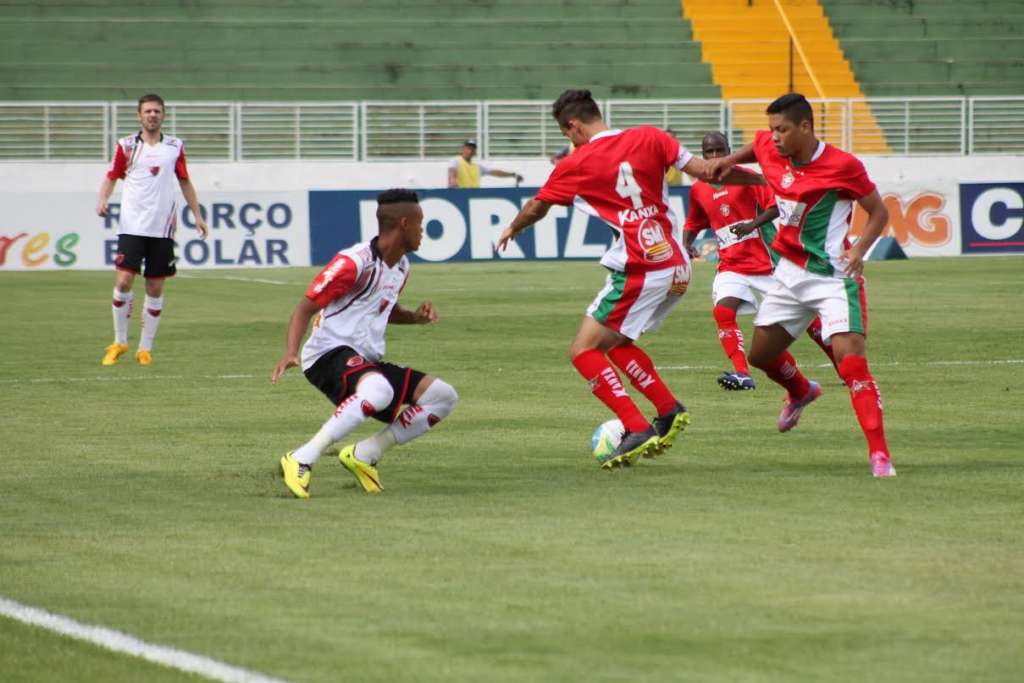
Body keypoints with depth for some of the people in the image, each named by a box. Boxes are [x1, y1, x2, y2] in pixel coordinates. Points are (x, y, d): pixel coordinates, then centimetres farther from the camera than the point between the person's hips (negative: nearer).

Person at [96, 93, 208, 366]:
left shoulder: (175, 147, 8)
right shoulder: (126, 146, 4)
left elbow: (185, 182, 17)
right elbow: (111, 177, 9)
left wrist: (197, 215, 14)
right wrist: (103, 199, -10)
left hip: (162, 228, 2)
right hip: (132, 225, -2)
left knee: (155, 289, 2)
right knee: (124, 281, -13)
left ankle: (145, 348, 11)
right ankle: (119, 342, 3)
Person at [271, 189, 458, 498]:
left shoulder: (401, 266, 13)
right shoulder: (355, 262, -14)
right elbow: (306, 307, -13)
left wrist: (415, 317, 10)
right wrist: (290, 353, -29)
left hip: (368, 361, 9)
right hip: (331, 353, -9)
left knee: (444, 396, -1)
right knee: (379, 390, -41)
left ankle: (364, 455, 0)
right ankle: (302, 460, -34)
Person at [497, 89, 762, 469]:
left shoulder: (575, 166, -2)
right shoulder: (648, 138, 6)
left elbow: (536, 208, 15)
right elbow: (704, 171, 3)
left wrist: (511, 231, 36)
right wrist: (759, 180, 15)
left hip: (639, 272, -7)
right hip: (676, 268, 7)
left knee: (583, 351, -2)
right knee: (616, 342, 24)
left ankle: (637, 429, -16)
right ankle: (670, 412, 17)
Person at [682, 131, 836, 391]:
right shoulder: (698, 190, 8)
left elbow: (775, 207, -12)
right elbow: (693, 224, 22)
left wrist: (751, 225, -27)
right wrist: (686, 244, 2)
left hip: (765, 261, -3)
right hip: (731, 266, 3)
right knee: (722, 312, -25)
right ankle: (742, 373, -27)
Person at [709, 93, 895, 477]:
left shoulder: (843, 166, -19)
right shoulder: (769, 149, -2)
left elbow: (879, 212, -8)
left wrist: (859, 250, -24)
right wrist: (729, 161, 7)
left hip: (834, 276, -7)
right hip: (791, 272, 7)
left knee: (851, 361, -21)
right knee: (761, 354, 18)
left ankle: (880, 456, -20)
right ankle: (801, 392, 52)